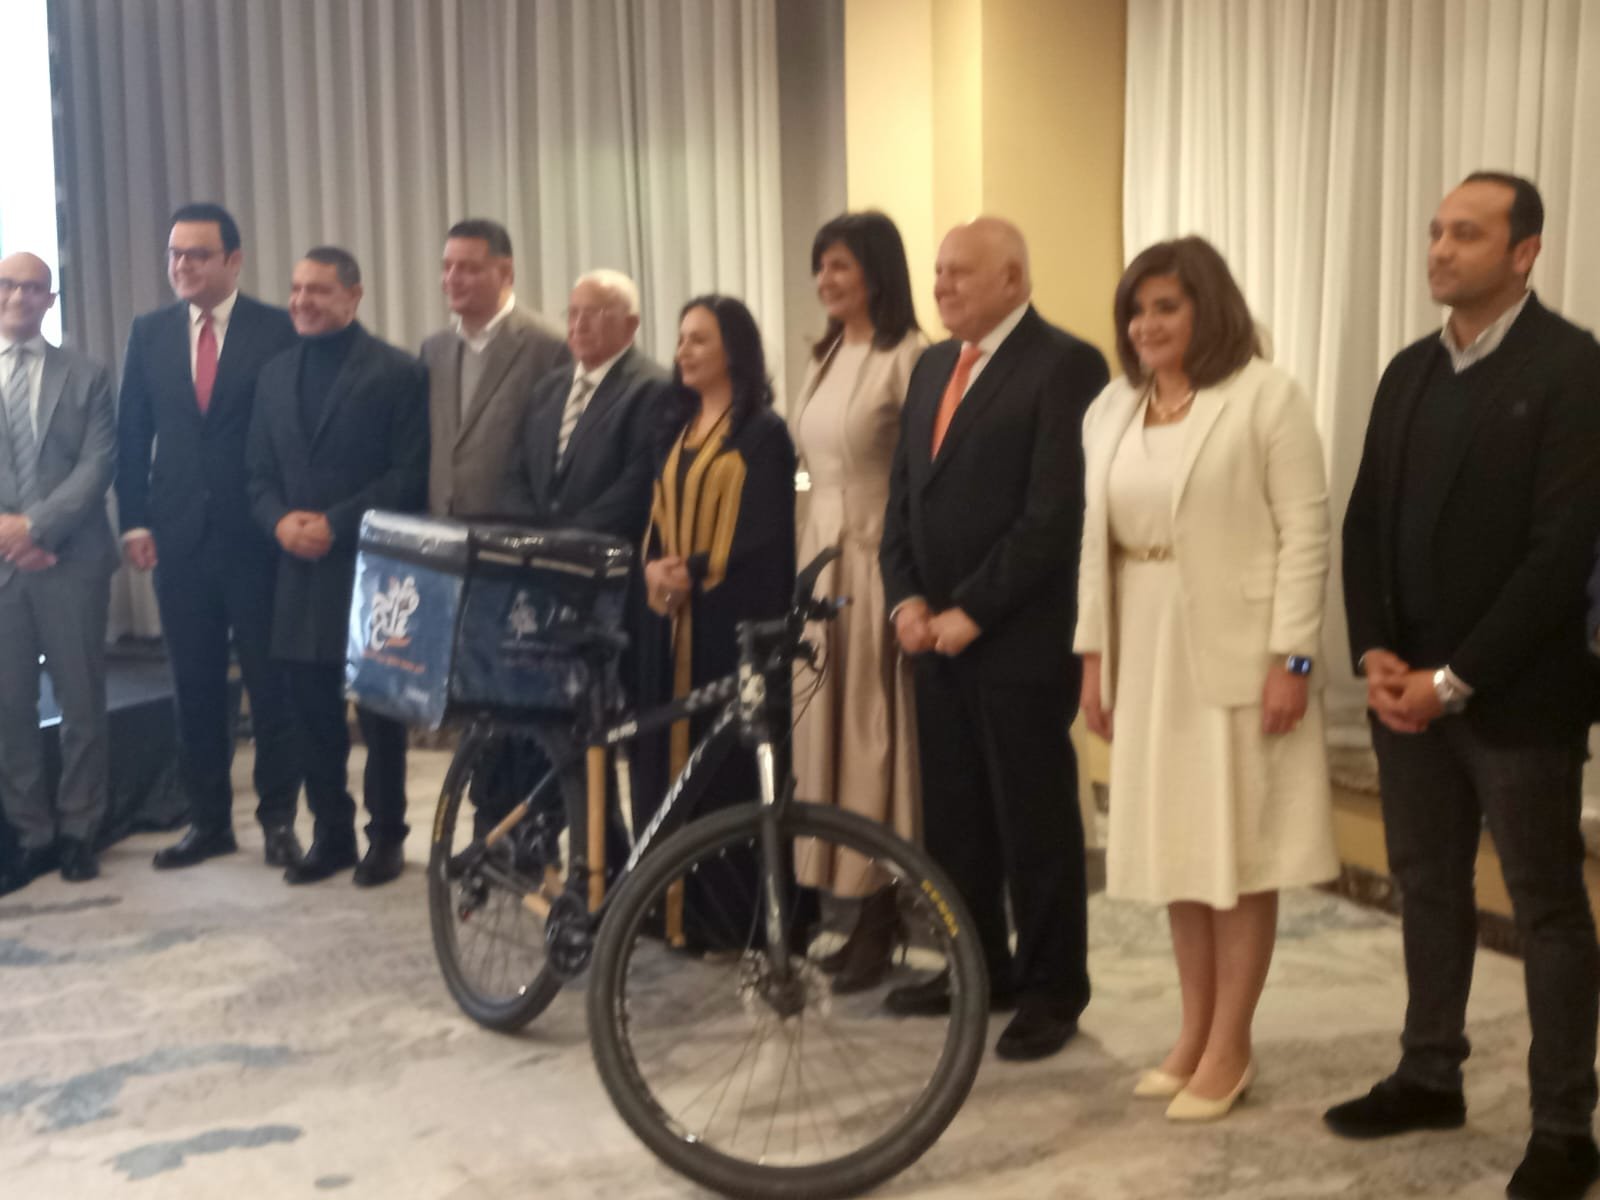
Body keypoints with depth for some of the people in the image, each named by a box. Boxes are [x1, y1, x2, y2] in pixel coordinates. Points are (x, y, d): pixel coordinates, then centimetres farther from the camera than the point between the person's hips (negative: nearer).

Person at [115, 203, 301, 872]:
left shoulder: (277, 331, -3)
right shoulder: (149, 333, 9)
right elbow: (132, 435, 9)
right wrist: (135, 522, 1)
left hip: (258, 535, -3)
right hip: (178, 536, 4)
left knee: (270, 682, 4)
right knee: (194, 685, 9)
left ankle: (278, 818, 15)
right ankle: (208, 820, 19)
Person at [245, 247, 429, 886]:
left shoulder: (398, 372, -3)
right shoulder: (274, 374, 14)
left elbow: (411, 474, -10)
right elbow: (260, 473, 13)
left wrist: (335, 524, -16)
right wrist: (281, 521, -8)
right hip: (299, 571, 5)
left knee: (380, 712, 4)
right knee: (314, 713, 8)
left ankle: (386, 836, 16)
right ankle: (330, 833, 20)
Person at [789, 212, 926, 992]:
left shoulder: (909, 358, -11)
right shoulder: (825, 357, 15)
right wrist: (808, 550, 13)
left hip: (878, 559, -8)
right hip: (819, 552, 8)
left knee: (874, 730, -2)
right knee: (827, 723, 9)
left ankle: (882, 916, 8)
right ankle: (865, 914, 19)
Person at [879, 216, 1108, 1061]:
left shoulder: (1065, 365, -10)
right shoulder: (932, 367, 15)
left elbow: (1055, 512, -17)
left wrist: (971, 611, -15)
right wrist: (906, 599, 1)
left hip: (1020, 638, -7)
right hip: (935, 632, 7)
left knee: (1034, 816, 3)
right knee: (952, 811, 12)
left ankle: (1053, 989, 17)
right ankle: (979, 967, 27)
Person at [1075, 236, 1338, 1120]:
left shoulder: (1267, 396, -7)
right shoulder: (1109, 410, 10)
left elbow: (1304, 533, -10)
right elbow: (1094, 540, 11)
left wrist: (1293, 656, -15)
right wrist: (1094, 655, 7)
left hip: (1237, 653, -5)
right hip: (1146, 656, 6)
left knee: (1237, 851, 3)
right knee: (1174, 847, 11)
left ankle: (1229, 1047, 14)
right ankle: (1194, 1029, 24)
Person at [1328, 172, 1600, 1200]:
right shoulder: (1410, 371, 11)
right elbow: (1365, 522, 10)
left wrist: (1455, 678, -17)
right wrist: (1375, 653, -4)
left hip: (1516, 693, -6)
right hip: (1408, 687, 6)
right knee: (1429, 887, 15)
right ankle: (1431, 1077, 30)